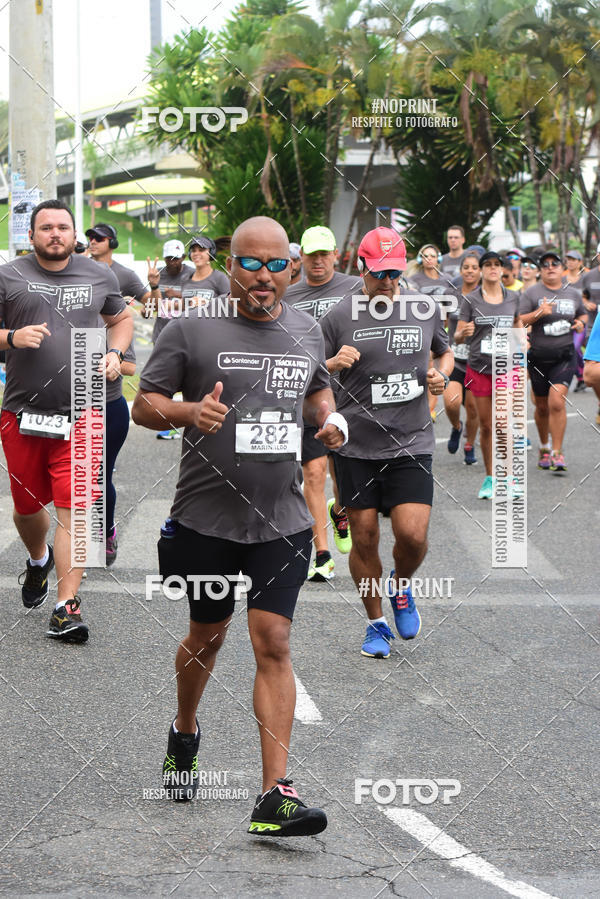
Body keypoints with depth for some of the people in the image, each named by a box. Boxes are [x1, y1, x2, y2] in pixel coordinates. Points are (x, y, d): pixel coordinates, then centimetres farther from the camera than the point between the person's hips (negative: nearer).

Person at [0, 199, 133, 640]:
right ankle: (39, 560, 47)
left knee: (74, 510, -9)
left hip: (80, 415, 0)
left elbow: (122, 318, 24)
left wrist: (115, 353, 6)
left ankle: (67, 607, -7)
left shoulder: (100, 276, 8)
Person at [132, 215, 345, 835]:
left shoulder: (307, 331, 8)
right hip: (205, 517, -2)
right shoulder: (190, 329, -5)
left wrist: (330, 419, 5)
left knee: (272, 643, -8)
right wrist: (188, 412, -22)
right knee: (207, 634, 15)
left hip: (281, 521, 2)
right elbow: (145, 403, -2)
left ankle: (274, 796, -9)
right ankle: (184, 734, 45)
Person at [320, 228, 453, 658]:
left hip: (411, 442, 1)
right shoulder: (339, 316, -2)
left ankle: (401, 587, 23)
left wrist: (441, 375, 2)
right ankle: (377, 622, 24)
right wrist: (333, 364, -17)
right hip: (356, 445, 0)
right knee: (364, 538, 4)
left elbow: (445, 352, 23)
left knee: (412, 534, -11)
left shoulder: (426, 309, 5)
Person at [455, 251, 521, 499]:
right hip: (479, 369, 0)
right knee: (485, 427, 5)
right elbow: (457, 336, -4)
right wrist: (464, 332, -26)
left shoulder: (512, 297, 5)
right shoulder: (470, 300, -2)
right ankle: (489, 478, 18)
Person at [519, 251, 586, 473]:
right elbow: (518, 321, -8)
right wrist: (538, 313, -23)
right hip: (539, 356, 0)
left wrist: (581, 322, 4)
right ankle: (544, 447, 32)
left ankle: (557, 453, -10)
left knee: (557, 403, -16)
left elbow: (583, 314, 26)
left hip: (564, 356, 0)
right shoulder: (531, 293, -1)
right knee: (542, 407, 10)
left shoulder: (573, 294, 9)